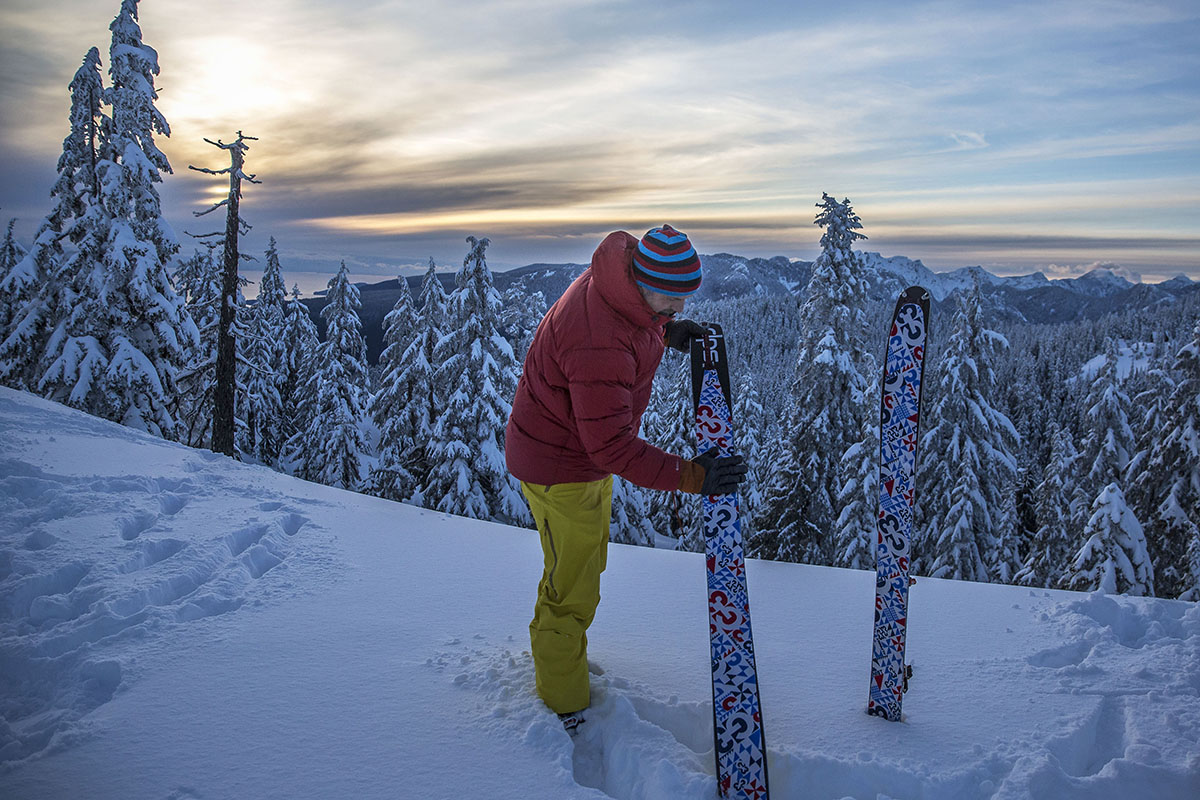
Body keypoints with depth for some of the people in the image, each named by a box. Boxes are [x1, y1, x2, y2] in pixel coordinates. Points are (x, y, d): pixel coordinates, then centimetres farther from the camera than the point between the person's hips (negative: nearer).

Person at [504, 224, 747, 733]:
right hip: (559, 467, -10)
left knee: (589, 560, 27)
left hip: (590, 448, 10)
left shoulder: (627, 269, -11)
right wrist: (690, 476, -39)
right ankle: (564, 711, 24)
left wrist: (665, 330, -1)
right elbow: (611, 446, -37)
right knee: (573, 593, 3)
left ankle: (558, 657, 51)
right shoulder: (600, 346, -39)